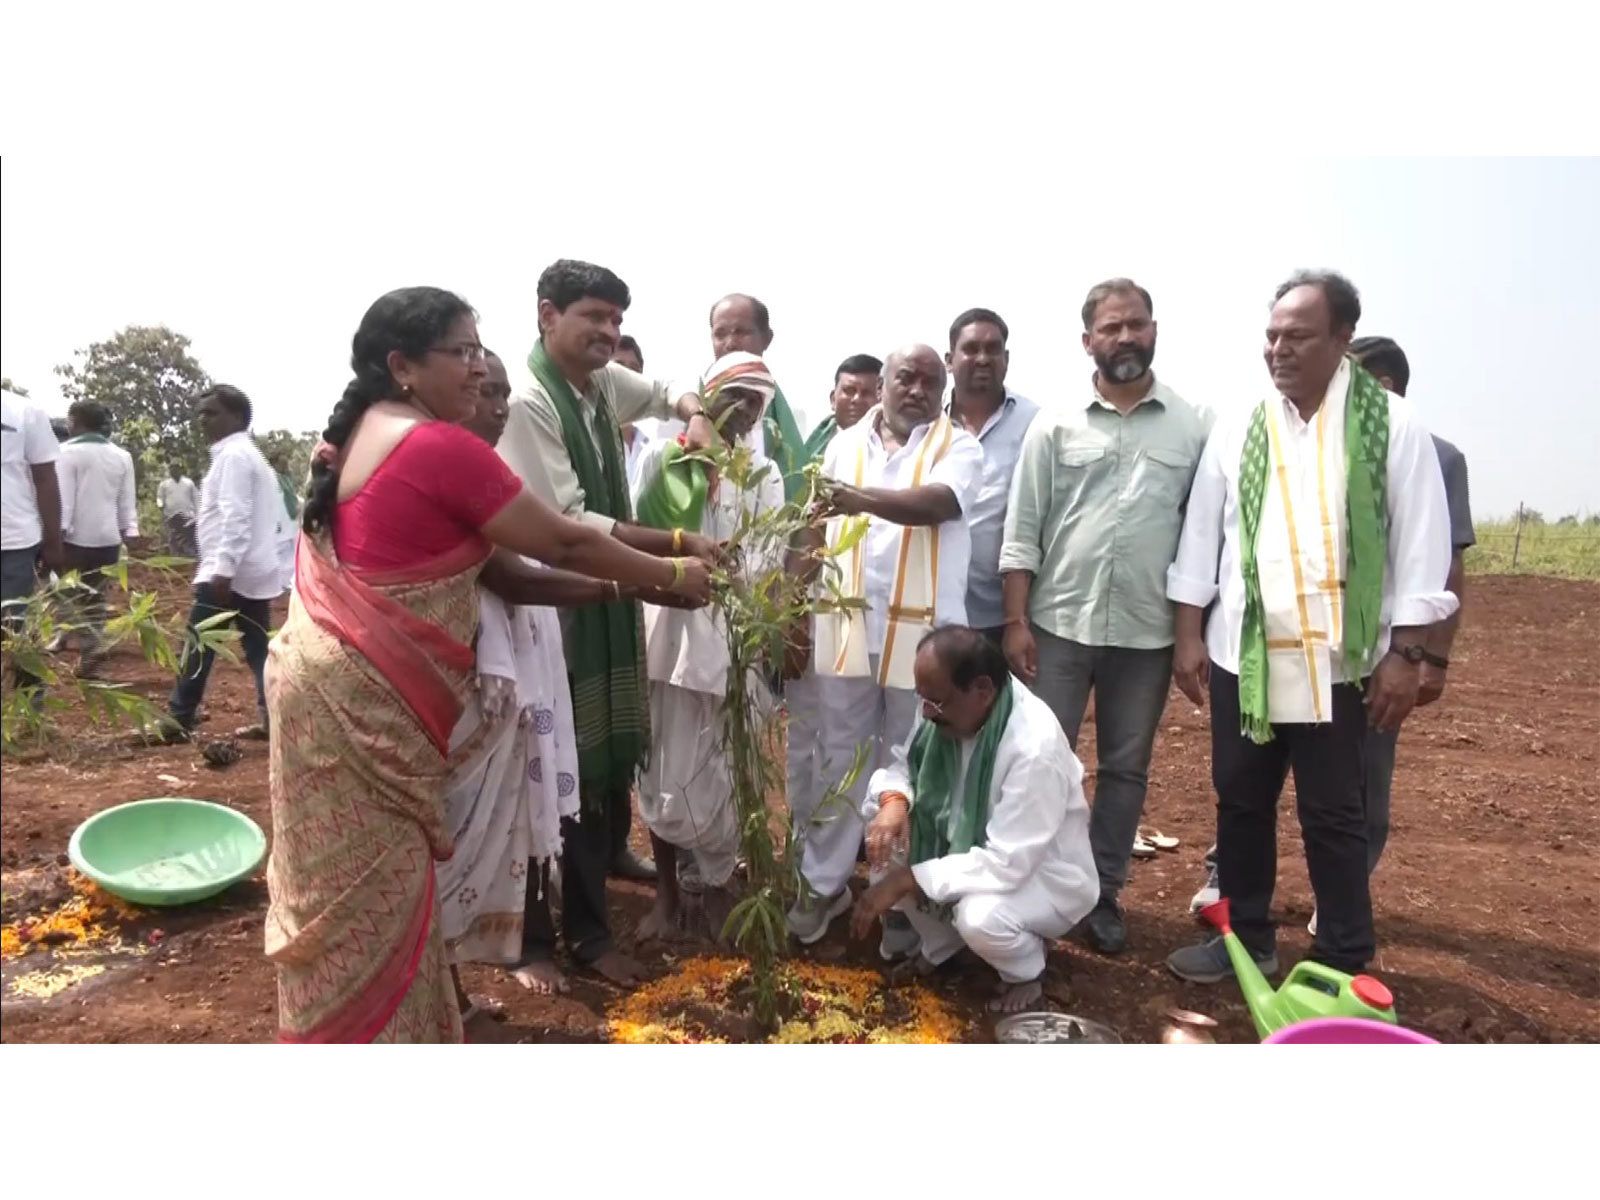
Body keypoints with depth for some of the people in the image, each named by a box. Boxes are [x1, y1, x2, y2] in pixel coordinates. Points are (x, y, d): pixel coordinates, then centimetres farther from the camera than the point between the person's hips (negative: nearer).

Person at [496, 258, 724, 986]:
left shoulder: (605, 382, 5)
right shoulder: (528, 402, -18)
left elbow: (668, 391, 27)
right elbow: (570, 523, -22)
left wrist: (695, 416, 3)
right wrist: (680, 545, -22)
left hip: (610, 596, 8)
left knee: (610, 762, 13)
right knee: (560, 769, 2)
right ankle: (581, 928, 19)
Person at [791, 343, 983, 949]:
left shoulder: (958, 447, -1)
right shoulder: (845, 445, 10)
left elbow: (935, 503, -21)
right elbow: (820, 532, 8)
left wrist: (863, 500, -37)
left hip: (922, 631, -2)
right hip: (847, 626, 3)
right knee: (840, 759, 11)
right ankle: (823, 882, 25)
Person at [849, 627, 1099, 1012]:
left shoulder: (1035, 746, -35)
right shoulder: (946, 705, -15)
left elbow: (1007, 863, -34)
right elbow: (904, 764, 0)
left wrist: (906, 879, -33)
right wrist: (893, 801, -25)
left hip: (1042, 873, -6)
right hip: (969, 847, 7)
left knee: (980, 916, -35)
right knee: (885, 825, -14)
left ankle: (1026, 973, 2)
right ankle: (940, 943, 9)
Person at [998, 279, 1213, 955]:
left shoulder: (1194, 428, 2)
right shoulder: (1054, 427, 1)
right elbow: (1022, 532, 0)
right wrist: (1015, 621, -6)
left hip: (1147, 633, 1)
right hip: (1058, 625, -1)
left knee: (1125, 770, 12)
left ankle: (1102, 895, 26)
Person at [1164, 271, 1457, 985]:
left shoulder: (1392, 426, -3)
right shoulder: (1238, 432, 5)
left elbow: (1420, 546, -4)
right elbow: (1201, 537, 6)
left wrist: (1404, 654, -8)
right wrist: (1188, 635, 2)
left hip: (1338, 660, -3)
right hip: (1241, 655, 3)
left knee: (1333, 815, 7)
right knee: (1241, 801, 12)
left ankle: (1343, 964, 22)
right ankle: (1246, 938, 29)